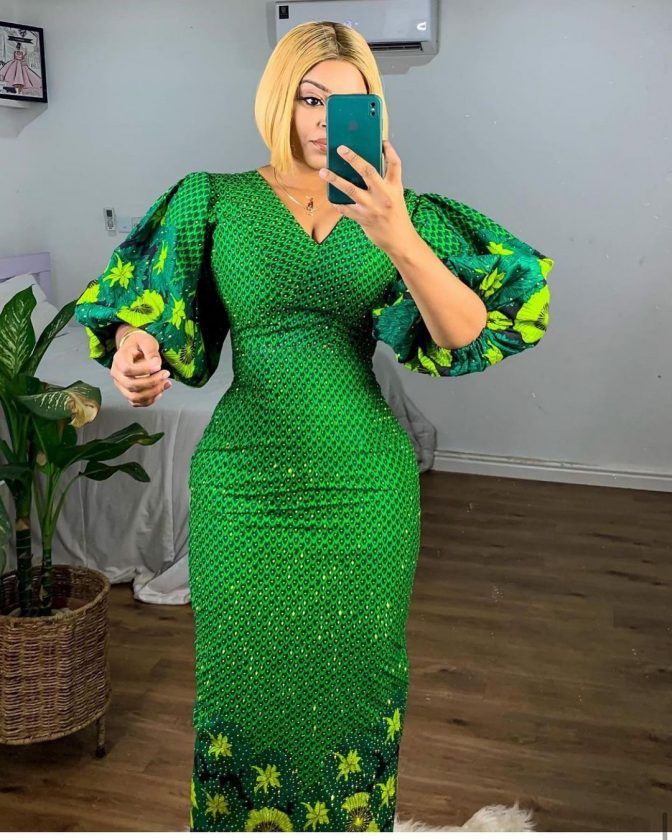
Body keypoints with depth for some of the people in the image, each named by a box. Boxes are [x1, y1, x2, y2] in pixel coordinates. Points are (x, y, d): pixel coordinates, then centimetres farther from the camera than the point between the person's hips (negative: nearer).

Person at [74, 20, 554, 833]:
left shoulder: (399, 212, 3)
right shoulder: (214, 200, 2)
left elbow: (468, 332, -11)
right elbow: (140, 314, 1)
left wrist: (399, 239, -27)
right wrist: (134, 355, -23)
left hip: (366, 484, 1)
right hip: (247, 483, -1)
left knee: (354, 674, 15)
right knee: (247, 677, 12)